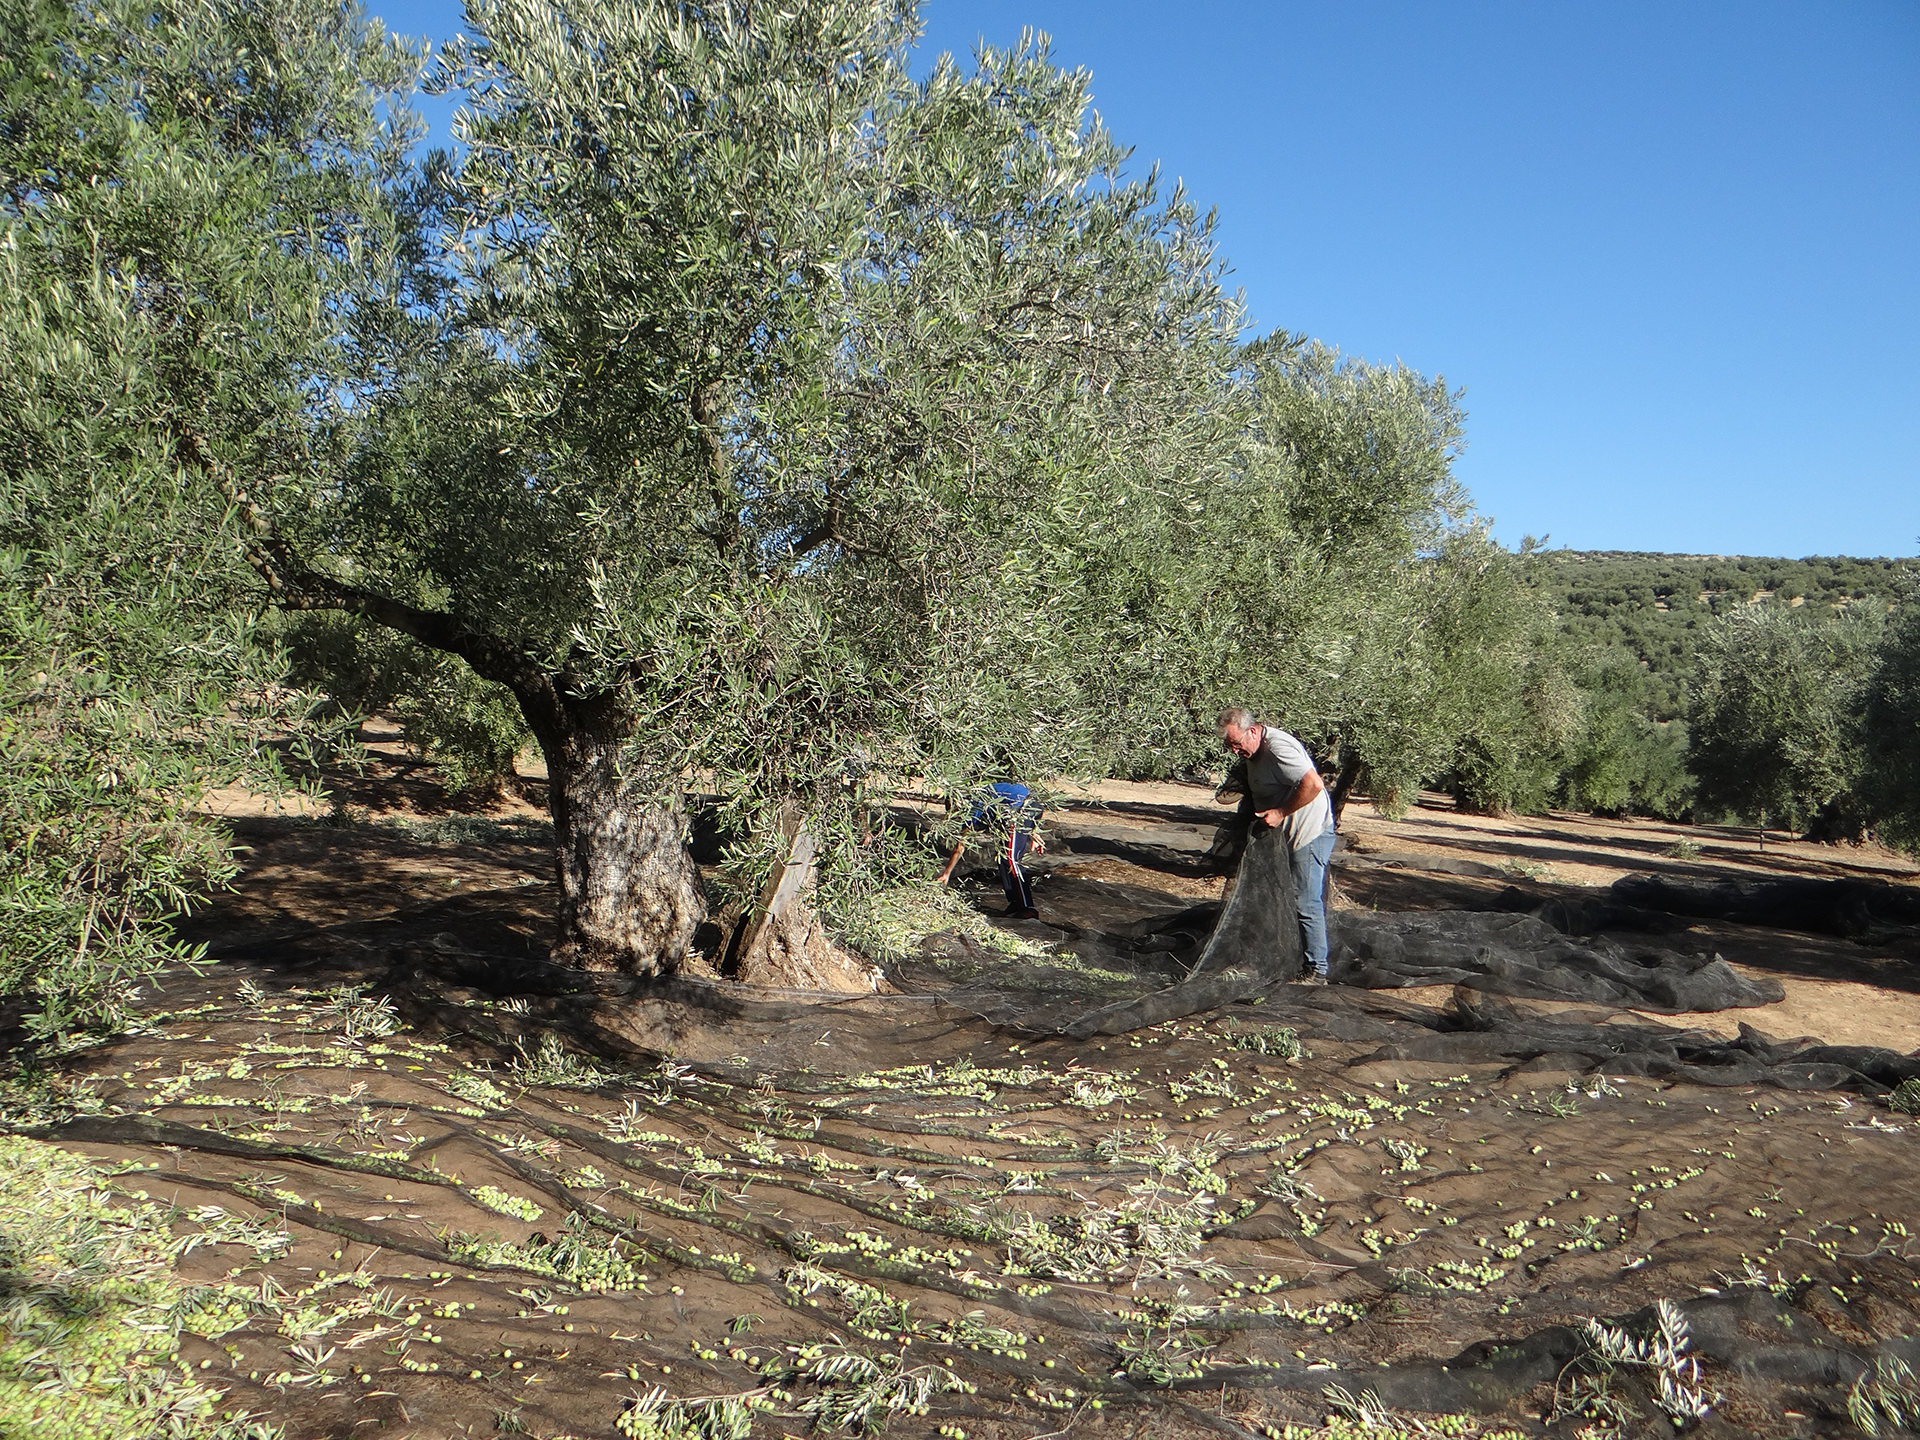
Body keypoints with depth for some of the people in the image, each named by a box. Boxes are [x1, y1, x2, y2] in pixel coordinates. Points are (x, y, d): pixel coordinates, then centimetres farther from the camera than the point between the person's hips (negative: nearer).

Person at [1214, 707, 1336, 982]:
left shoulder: (1277, 748, -23)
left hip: (1311, 833, -11)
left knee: (1307, 903, -8)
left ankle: (1317, 971, -2)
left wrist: (1280, 813, -25)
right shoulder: (1253, 752, 9)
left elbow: (1313, 785, -31)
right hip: (1291, 835, 11)